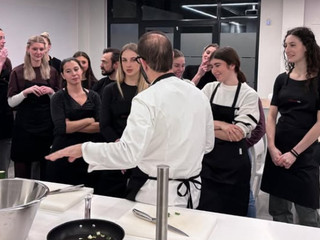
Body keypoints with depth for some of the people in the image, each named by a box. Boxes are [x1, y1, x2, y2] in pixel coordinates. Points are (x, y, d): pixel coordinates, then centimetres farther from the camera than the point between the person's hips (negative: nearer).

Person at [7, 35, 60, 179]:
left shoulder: (52, 72, 7)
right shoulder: (18, 72, 1)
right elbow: (11, 102, -2)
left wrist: (51, 92, -8)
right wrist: (26, 91, -17)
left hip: (47, 124, 2)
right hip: (24, 125, -2)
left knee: (47, 170, 6)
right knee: (22, 171, 1)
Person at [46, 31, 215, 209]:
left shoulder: (146, 100, -21)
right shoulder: (199, 95, -1)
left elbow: (128, 153, -30)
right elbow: (208, 144, 10)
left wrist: (82, 149, -19)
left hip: (156, 195, -6)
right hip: (192, 191, 6)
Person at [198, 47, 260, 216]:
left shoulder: (249, 95, -6)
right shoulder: (209, 89, 5)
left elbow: (238, 134, -14)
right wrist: (221, 124, -15)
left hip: (234, 163, -3)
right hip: (208, 158, 3)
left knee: (232, 214, 9)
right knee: (205, 211, 8)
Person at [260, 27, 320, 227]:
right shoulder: (282, 79, 9)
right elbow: (271, 116, 8)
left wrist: (294, 153, -12)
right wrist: (272, 147, -5)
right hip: (277, 152, 4)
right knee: (278, 211, 12)